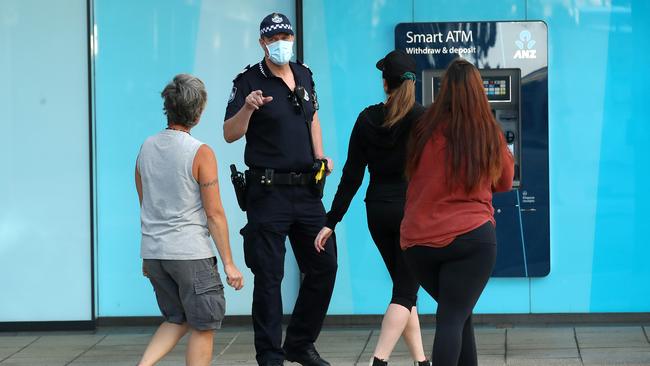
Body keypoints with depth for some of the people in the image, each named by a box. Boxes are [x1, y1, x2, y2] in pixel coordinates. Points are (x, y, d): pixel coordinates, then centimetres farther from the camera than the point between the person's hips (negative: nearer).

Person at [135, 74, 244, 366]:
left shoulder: (147, 147, 7)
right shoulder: (200, 153, -12)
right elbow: (214, 214, -12)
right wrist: (229, 263, -6)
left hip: (153, 252, 6)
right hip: (190, 253, -6)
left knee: (177, 320, 20)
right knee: (203, 328, 5)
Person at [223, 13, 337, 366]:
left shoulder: (303, 75, 10)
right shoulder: (249, 81, -8)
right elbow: (230, 134, -15)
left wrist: (319, 155, 12)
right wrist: (247, 108, -33)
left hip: (307, 188, 6)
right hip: (269, 191, -6)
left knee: (324, 265, 11)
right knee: (269, 275, -3)